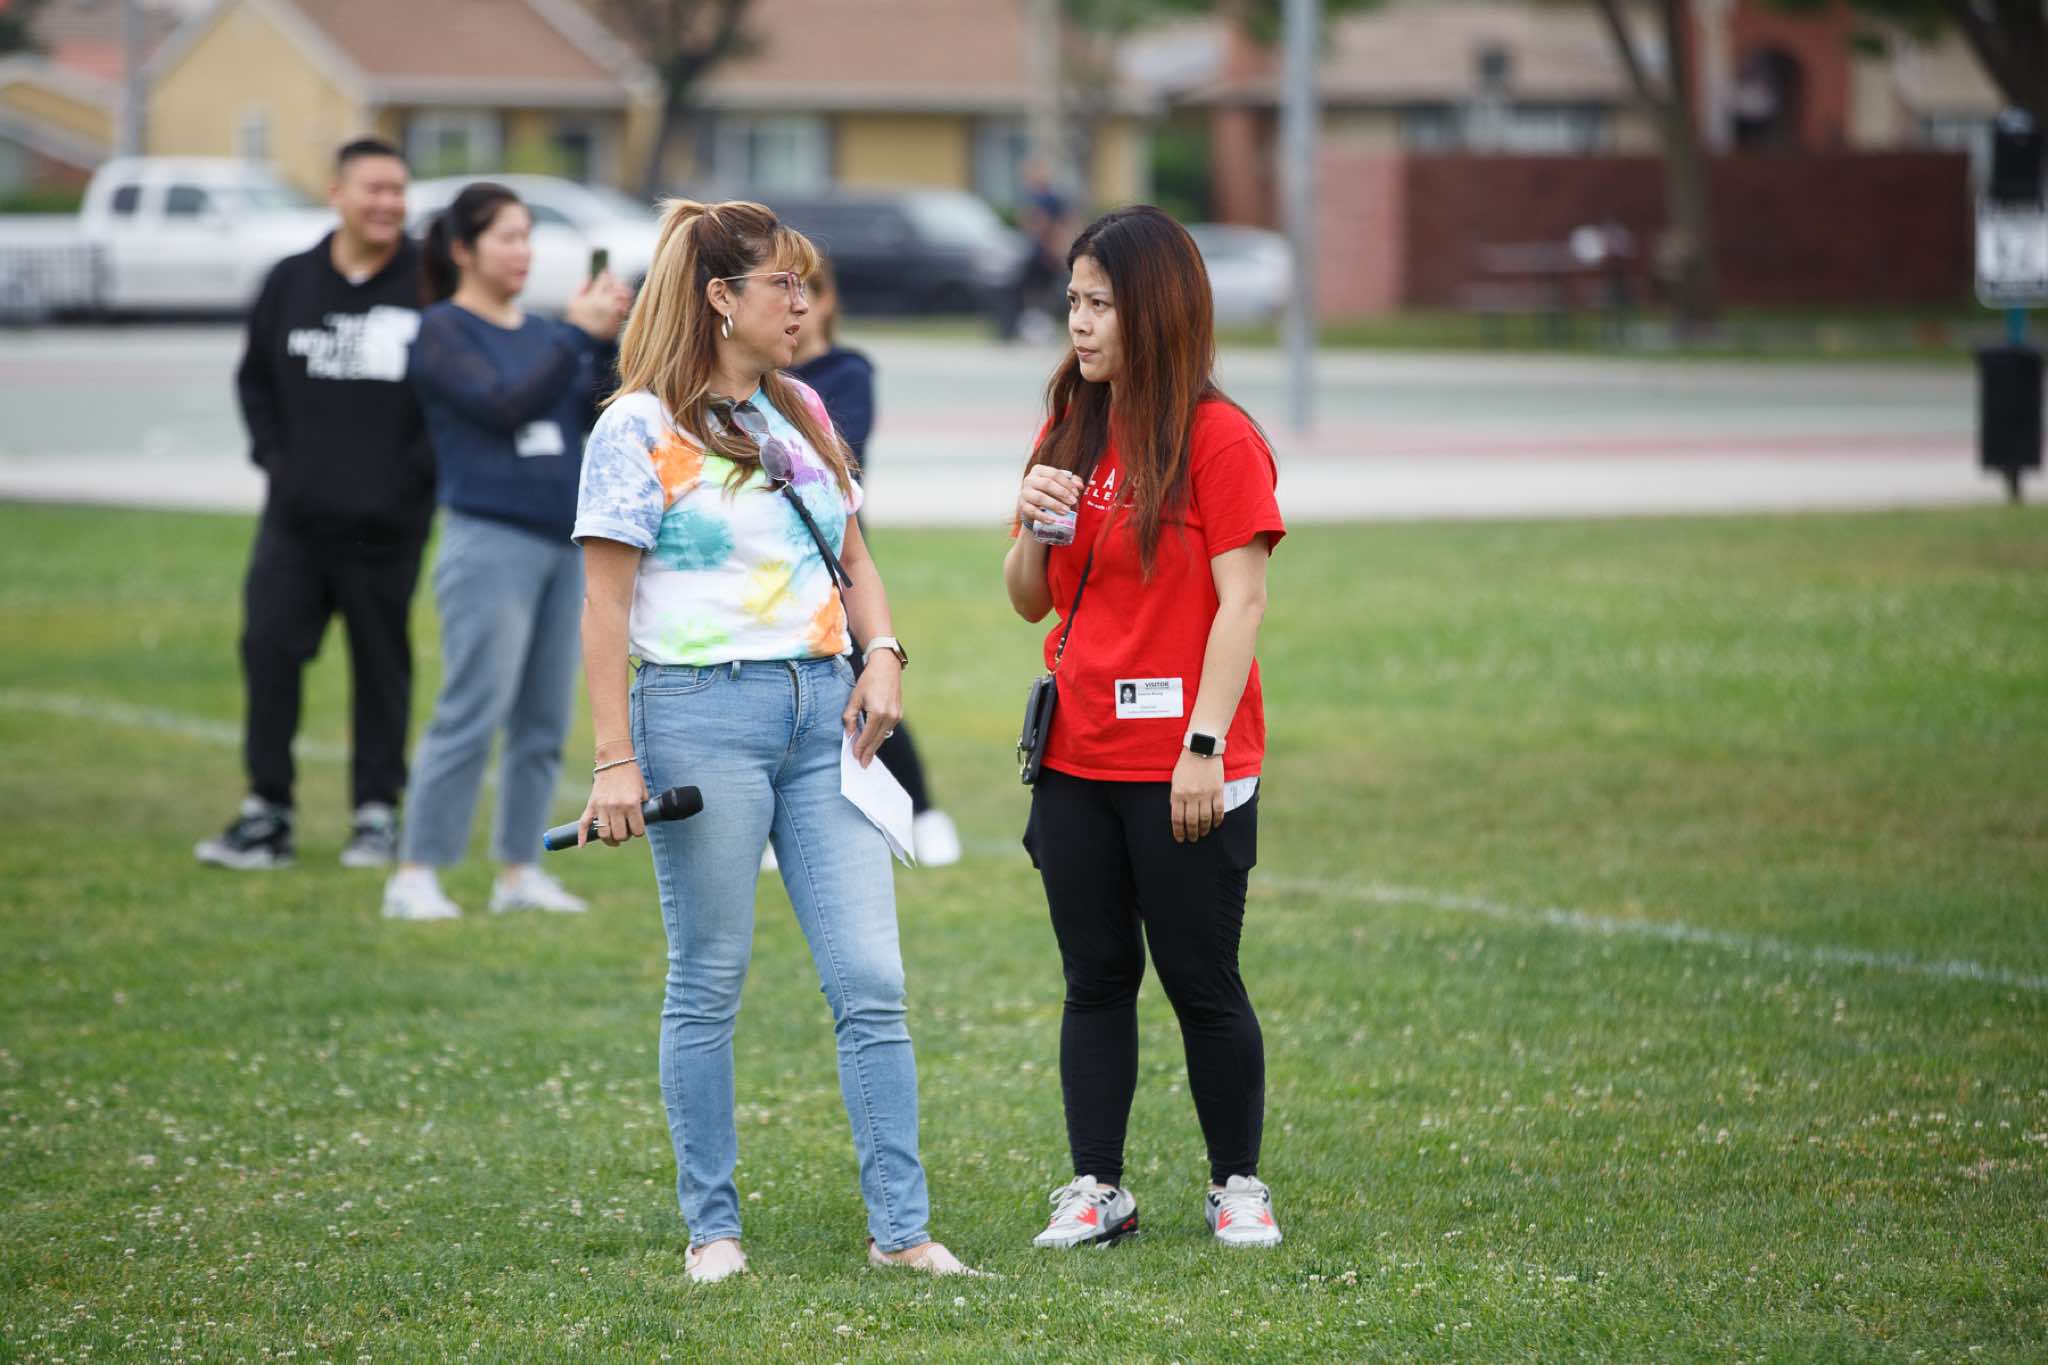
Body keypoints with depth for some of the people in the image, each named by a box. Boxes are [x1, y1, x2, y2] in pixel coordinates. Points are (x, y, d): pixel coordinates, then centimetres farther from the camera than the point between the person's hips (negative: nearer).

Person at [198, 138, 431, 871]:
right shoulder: (291, 283, 7)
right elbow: (255, 378, 18)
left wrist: (420, 471, -7)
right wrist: (273, 453, 6)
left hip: (388, 523, -3)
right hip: (296, 515, 3)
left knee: (381, 663, 5)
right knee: (269, 645, -5)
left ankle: (378, 812, 16)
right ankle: (267, 812, 2)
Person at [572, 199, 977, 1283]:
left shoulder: (801, 416, 16)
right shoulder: (643, 429, -4)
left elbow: (852, 557, 24)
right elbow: (605, 602, -6)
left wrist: (883, 654, 4)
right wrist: (615, 760, -12)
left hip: (821, 714, 6)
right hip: (701, 713, -6)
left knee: (871, 983, -1)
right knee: (708, 983, 1)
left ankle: (900, 1227, 2)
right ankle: (711, 1229, 12)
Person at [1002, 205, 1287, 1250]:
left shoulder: (1218, 437, -8)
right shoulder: (1068, 433, 11)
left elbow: (1240, 601, -12)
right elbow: (1030, 603, 15)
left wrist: (1205, 744, -18)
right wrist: (1033, 525, -5)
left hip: (1183, 769, -5)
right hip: (1075, 760, 6)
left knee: (1202, 982, 2)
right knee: (1096, 979, 9)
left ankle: (1236, 1185, 15)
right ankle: (1097, 1187, 14)